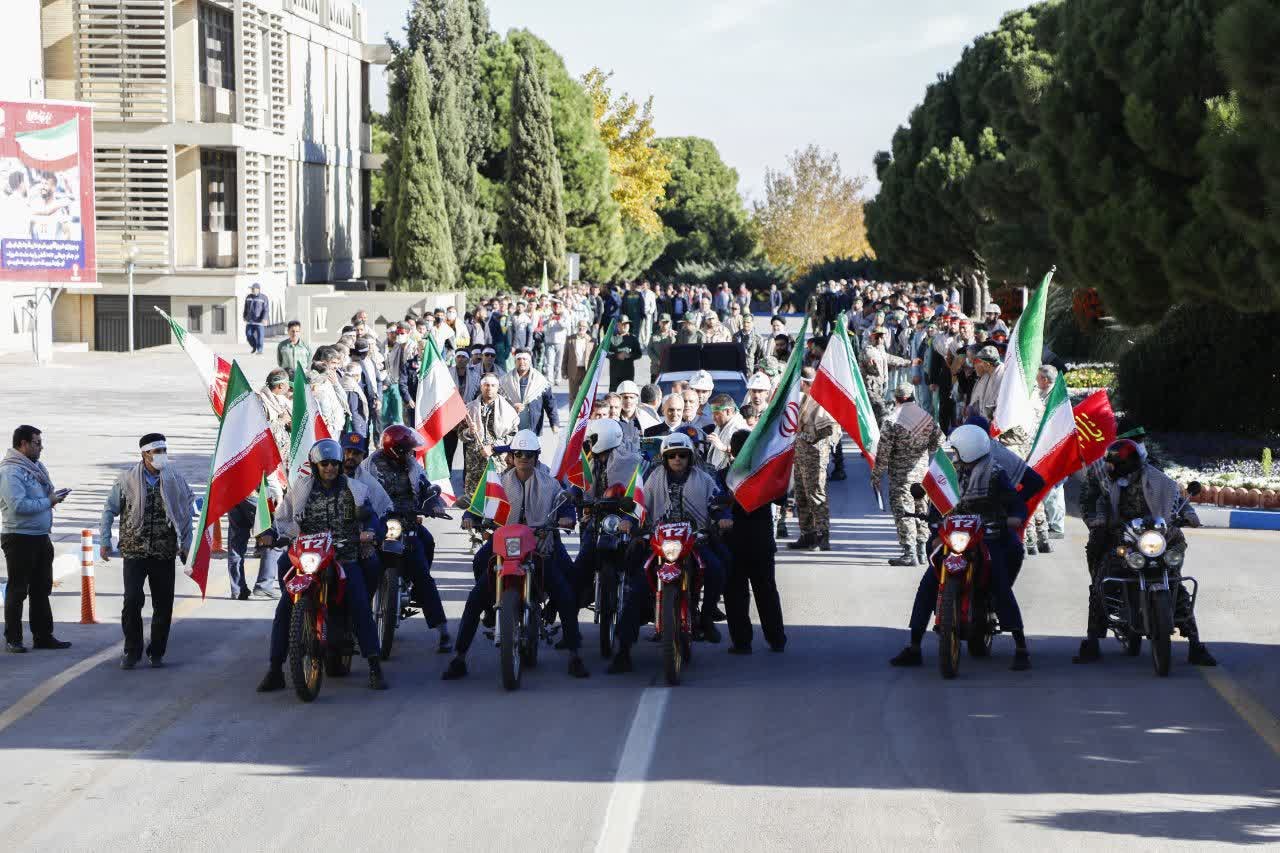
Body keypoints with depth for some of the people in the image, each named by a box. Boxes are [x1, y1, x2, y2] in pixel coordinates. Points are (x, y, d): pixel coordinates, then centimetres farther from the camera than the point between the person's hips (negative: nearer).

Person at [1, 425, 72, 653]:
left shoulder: (36, 467, 10)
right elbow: (18, 505, -25)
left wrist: (54, 495, -1)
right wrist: (48, 501, -17)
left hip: (40, 536, 9)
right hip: (19, 538, -9)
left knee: (41, 589, 13)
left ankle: (43, 636, 21)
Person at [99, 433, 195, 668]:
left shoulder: (175, 480, 3)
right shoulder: (127, 479, -1)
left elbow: (186, 513, 12)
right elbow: (110, 509, 7)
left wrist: (185, 544, 9)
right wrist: (105, 541, 3)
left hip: (164, 553, 2)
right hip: (134, 551, -2)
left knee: (163, 604, 3)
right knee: (132, 600, -11)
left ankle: (157, 653, 18)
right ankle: (132, 652, 2)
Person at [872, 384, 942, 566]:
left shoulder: (892, 420, -12)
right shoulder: (927, 418, 4)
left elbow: (883, 451, -11)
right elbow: (938, 441, 12)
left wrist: (876, 476, -3)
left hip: (901, 474, -6)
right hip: (922, 470, 6)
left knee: (903, 511, -4)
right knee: (921, 509, 14)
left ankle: (910, 553, -10)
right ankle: (921, 552, 19)